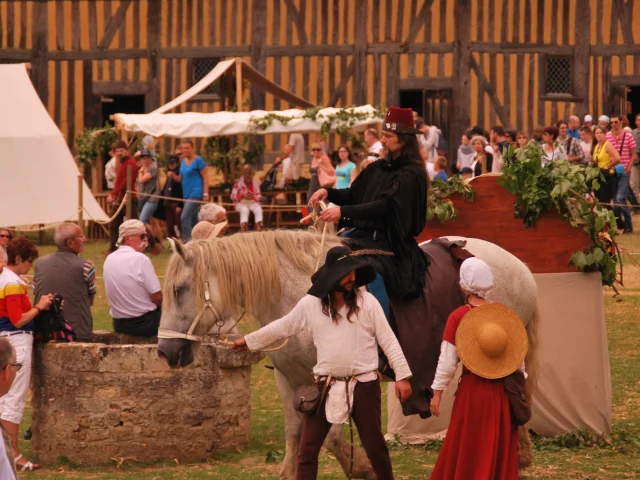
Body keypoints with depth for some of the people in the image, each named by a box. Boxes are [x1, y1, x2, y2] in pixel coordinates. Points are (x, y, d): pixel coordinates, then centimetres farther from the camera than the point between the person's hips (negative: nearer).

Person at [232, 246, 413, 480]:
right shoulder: (311, 304, -2)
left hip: (364, 384, -2)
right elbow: (281, 327, 12)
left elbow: (388, 340, -4)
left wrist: (402, 375, -9)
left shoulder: (367, 302, -7)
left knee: (375, 445, 7)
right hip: (326, 386, 2)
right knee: (308, 448, 2)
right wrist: (248, 340, 20)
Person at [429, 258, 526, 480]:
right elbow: (518, 355, 6)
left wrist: (437, 392, -1)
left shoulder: (458, 317, -10)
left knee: (467, 449, 7)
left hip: (473, 390, -3)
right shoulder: (504, 314, 0)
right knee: (502, 447, 13)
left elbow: (447, 361, -9)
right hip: (503, 390, 3)